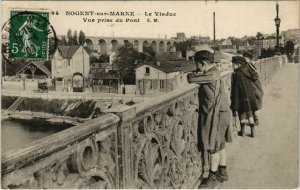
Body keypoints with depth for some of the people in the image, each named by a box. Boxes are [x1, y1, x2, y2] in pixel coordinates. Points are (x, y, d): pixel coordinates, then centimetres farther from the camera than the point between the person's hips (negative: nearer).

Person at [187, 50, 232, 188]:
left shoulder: (212, 75, -20)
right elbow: (193, 76, 15)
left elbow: (190, 79, -18)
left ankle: (213, 178, 11)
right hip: (219, 113, 10)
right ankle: (222, 173, 30)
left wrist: (197, 74, -1)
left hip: (216, 114, -10)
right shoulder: (213, 73, 11)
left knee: (214, 147, 0)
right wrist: (199, 73, -3)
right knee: (220, 144, 18)